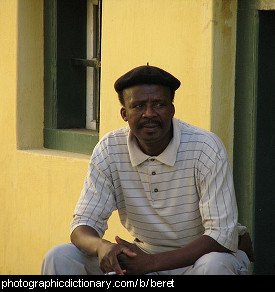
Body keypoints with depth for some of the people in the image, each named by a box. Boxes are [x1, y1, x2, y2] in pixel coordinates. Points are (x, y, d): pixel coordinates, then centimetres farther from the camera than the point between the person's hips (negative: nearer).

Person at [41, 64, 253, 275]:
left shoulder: (205, 148, -18)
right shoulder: (108, 150, -7)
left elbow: (221, 236, -22)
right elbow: (83, 225, -6)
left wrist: (152, 262, -32)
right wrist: (101, 247, -31)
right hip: (145, 255, 3)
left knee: (213, 265, -38)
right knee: (60, 257, -15)